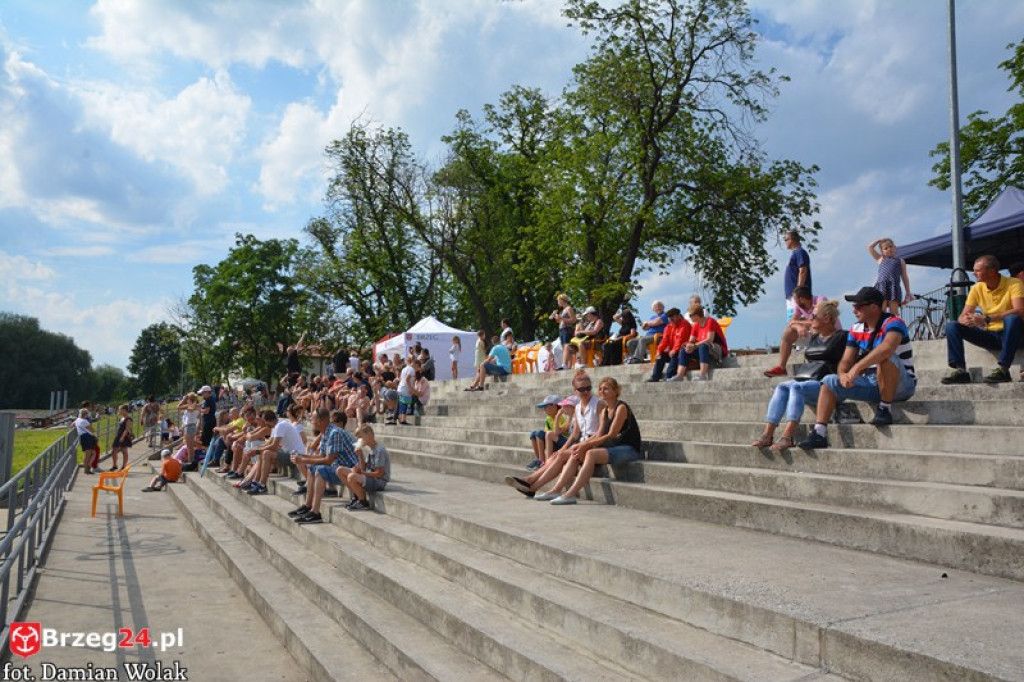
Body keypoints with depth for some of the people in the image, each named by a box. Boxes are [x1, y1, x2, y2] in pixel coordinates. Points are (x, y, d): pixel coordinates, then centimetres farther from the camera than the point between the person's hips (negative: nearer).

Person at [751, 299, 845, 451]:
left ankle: (787, 437, -44)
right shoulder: (814, 338, 23)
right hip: (809, 381, 7)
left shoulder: (841, 337, 0)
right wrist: (802, 375, 11)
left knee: (796, 387, -32)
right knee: (781, 386, -19)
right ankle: (768, 434, -31)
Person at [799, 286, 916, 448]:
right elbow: (846, 360, 1)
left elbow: (887, 347, -38)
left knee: (885, 357, -35)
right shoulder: (856, 330, 5)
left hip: (901, 385, -7)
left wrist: (857, 368, -41)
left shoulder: (892, 323, -16)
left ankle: (886, 408, -21)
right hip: (871, 383, 7)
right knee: (830, 381, -6)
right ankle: (819, 433, -17)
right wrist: (843, 375, -23)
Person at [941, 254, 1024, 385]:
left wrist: (987, 319, -38)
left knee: (1013, 319, -37)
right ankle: (960, 370, -23)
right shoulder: (977, 289, 1)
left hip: (1010, 334, -5)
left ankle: (1003, 369, -35)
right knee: (951, 326, -12)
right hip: (990, 336, 5)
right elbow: (962, 316, -2)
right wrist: (965, 320, -29)